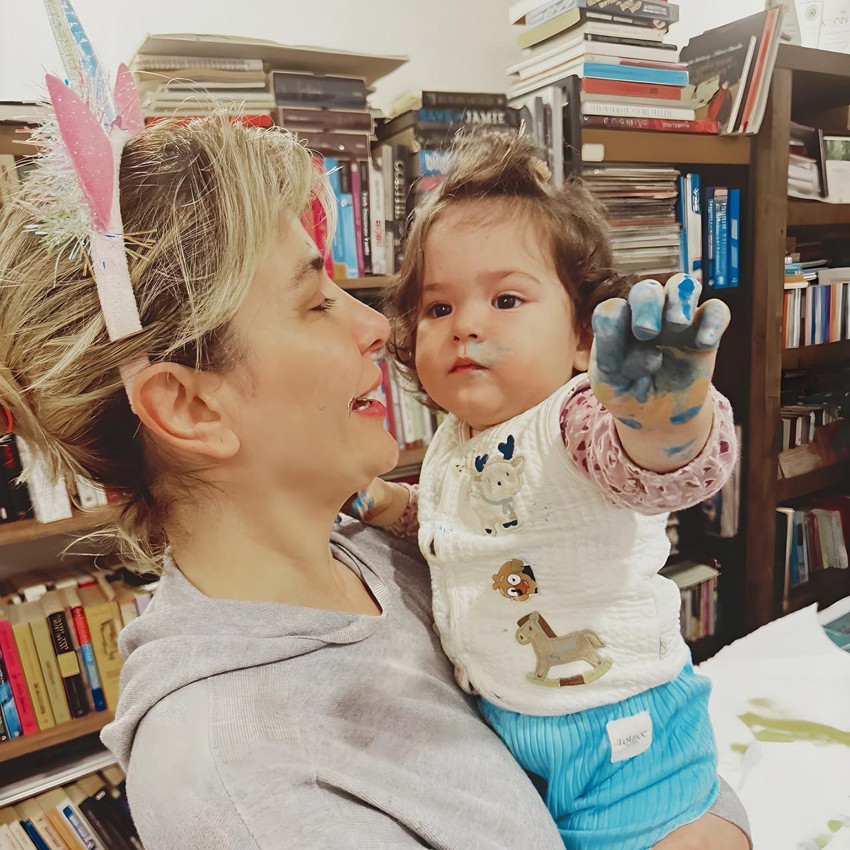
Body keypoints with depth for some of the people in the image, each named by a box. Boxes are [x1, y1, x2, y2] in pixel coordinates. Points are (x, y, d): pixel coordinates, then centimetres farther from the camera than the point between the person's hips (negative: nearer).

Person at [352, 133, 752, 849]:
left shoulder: (579, 421, -25)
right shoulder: (453, 444, -2)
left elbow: (668, 467, -47)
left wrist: (666, 413, -68)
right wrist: (381, 501, 2)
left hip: (616, 730, -6)